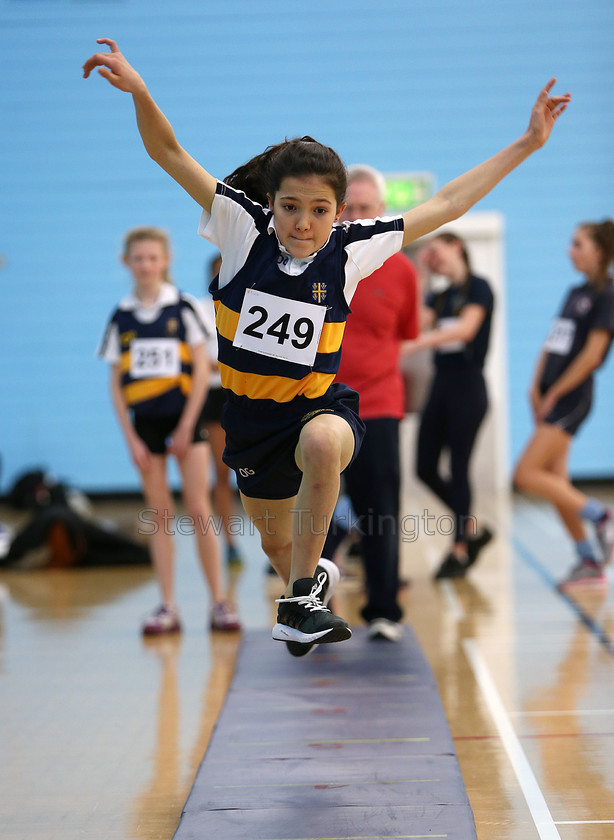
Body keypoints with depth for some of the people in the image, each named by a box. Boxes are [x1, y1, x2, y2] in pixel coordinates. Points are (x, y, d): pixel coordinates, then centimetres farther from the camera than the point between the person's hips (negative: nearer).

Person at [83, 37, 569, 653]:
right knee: (277, 543, 21)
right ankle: (314, 576, 60)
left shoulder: (351, 250, -13)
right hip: (250, 412, 3)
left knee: (321, 444, -40)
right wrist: (139, 91, -35)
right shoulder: (244, 230, -13)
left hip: (321, 406, -3)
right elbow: (171, 155, -17)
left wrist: (527, 144, -8)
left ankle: (299, 599, -25)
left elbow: (446, 204, -7)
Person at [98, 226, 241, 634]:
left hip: (183, 418, -2)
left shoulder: (184, 307, -1)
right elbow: (116, 383, 6)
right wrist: (131, 439, -1)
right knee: (159, 515, 3)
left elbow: (201, 368, -2)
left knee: (199, 509, -6)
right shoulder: (122, 318, 5)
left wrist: (187, 426, -7)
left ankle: (219, 602, -1)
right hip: (144, 424, 2)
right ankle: (168, 607, 6)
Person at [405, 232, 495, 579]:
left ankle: (460, 550, 4)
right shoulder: (439, 297, 16)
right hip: (441, 382, 7)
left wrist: (417, 343, -30)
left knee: (458, 469, -5)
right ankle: (472, 531, 20)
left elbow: (466, 328, -20)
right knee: (426, 469, 4)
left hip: (468, 385, -7)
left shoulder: (478, 287, -4)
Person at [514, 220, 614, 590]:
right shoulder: (575, 293, 15)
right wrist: (537, 387, 4)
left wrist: (553, 395, -12)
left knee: (527, 475, -14)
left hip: (572, 397, -8)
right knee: (555, 483, 5)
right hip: (551, 397, 8)